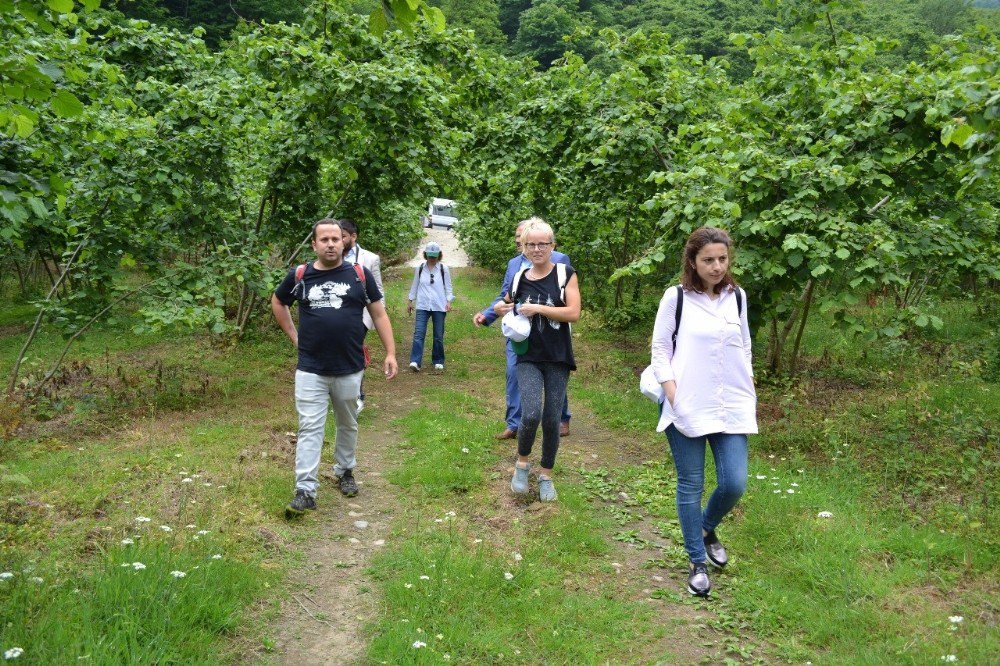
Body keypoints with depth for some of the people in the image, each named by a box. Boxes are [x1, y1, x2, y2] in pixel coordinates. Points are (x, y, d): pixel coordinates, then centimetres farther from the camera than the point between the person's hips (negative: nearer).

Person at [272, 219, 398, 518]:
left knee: (348, 425, 16)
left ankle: (345, 471, 37)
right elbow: (277, 302, 18)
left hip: (350, 369, 1)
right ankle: (305, 491, -1)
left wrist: (390, 352, -3)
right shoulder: (299, 276, 0)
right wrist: (293, 334, 9)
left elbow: (379, 314, 3)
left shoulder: (360, 275, -2)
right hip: (311, 370, 0)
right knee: (309, 429, -3)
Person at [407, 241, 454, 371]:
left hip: (439, 307, 0)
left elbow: (448, 287, 3)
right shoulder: (419, 268, 3)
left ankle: (438, 361, 20)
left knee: (438, 336, 6)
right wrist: (410, 301, 13)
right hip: (422, 306, 0)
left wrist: (449, 301, -9)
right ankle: (415, 361, -15)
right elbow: (415, 285, 12)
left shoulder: (444, 269, 0)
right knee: (419, 333, -11)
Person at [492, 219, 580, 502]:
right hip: (528, 358, 1)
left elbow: (574, 312, -13)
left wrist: (537, 308, -18)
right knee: (531, 415, -17)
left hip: (557, 359, -1)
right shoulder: (519, 279, 5)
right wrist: (500, 309, 1)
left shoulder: (565, 274, -3)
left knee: (551, 420, 4)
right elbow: (508, 306, 23)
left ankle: (546, 474, 25)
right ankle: (522, 461, 11)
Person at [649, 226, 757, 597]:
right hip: (687, 409, -3)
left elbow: (745, 346, 17)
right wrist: (672, 394, -12)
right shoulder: (676, 297, -5)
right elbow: (660, 348, -2)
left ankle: (707, 529, 32)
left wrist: (750, 391, 13)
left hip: (731, 407, 4)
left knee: (734, 485, 0)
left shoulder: (736, 297, 7)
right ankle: (697, 563, 20)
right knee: (690, 487, 5)